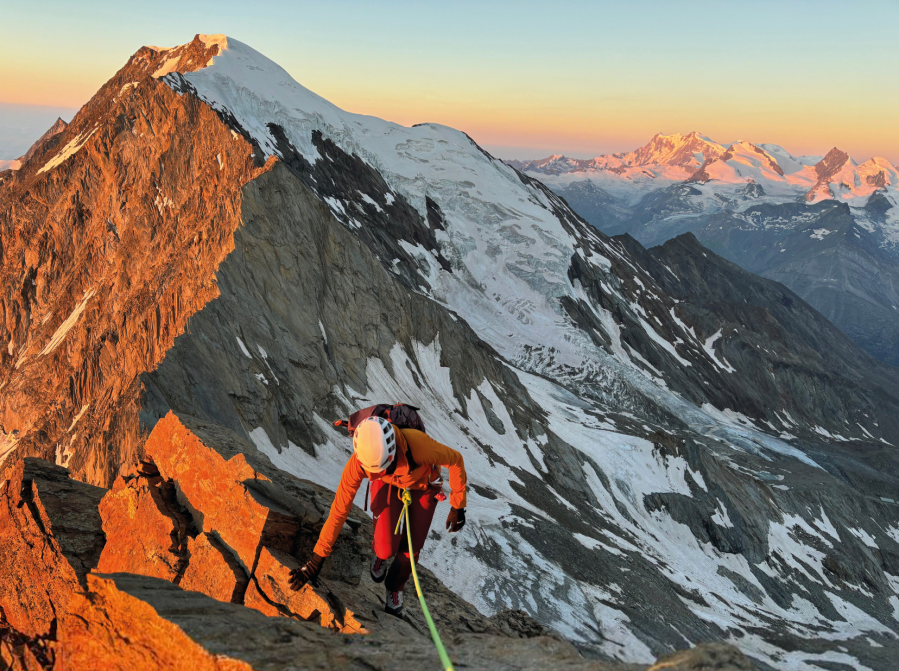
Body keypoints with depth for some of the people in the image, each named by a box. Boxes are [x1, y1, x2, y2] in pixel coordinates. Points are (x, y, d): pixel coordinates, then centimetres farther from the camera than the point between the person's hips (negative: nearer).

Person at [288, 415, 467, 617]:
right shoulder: (357, 463, -38)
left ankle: (395, 587, 33)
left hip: (423, 484, 0)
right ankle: (380, 553, 24)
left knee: (410, 550, -1)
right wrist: (316, 561, -24)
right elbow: (339, 510, -28)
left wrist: (457, 507, -16)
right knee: (386, 548, -15)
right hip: (388, 485, 0)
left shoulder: (419, 445, -45)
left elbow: (456, 460, -24)